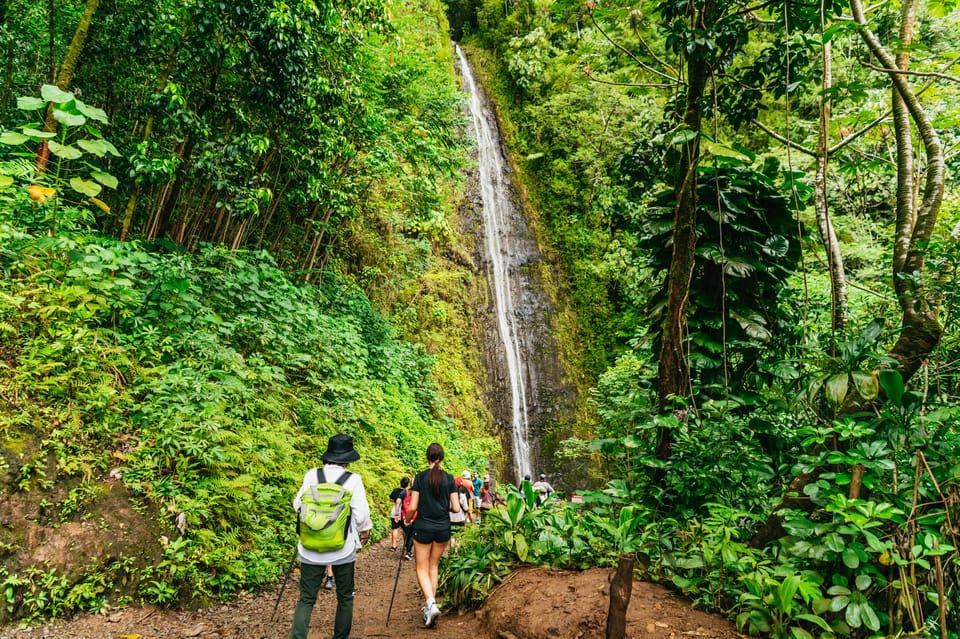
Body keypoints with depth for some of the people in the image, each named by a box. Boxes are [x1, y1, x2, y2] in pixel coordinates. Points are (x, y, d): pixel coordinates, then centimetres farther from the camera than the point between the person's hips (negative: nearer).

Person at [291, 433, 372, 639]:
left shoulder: (312, 475, -4)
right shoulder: (353, 479, -10)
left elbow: (297, 505, 4)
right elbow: (361, 513, -10)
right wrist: (365, 530, 9)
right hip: (342, 549, -2)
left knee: (306, 598, 7)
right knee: (345, 597, 16)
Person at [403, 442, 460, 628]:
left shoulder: (420, 477, -9)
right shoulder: (449, 478, -4)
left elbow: (413, 507, -10)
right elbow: (456, 508, -4)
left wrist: (407, 520, 9)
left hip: (423, 527, -2)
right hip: (443, 528, 3)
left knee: (422, 569, 8)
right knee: (434, 567, 18)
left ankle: (431, 603, -13)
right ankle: (430, 605, 20)